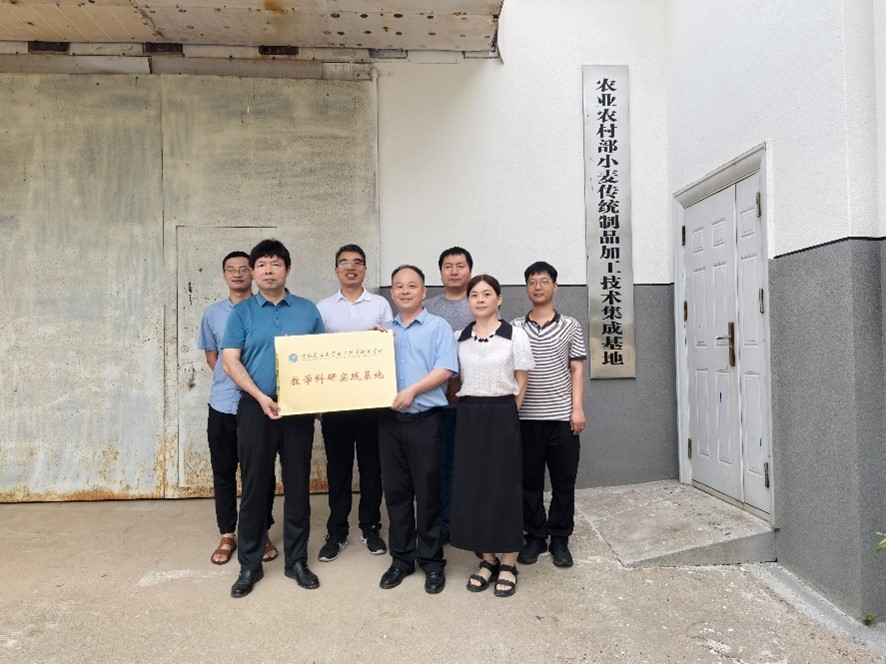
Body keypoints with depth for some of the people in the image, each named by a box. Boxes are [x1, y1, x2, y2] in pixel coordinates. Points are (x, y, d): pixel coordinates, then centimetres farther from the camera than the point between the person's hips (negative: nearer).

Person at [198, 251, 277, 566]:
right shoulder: (212, 313, 7)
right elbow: (210, 354, 17)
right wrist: (228, 378, 3)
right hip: (223, 403, 3)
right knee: (223, 471, 10)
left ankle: (262, 532, 23)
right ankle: (227, 534, 24)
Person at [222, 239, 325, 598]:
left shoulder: (308, 310, 6)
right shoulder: (242, 312, 2)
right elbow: (230, 361, -5)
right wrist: (261, 397, -16)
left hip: (299, 409, 1)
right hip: (256, 408, -1)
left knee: (298, 485, 8)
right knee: (254, 486, 7)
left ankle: (297, 560, 23)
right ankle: (249, 564, 22)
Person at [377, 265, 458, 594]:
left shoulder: (438, 327, 0)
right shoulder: (384, 330, 15)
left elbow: (445, 369, -11)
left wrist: (412, 390, -18)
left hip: (424, 419, -4)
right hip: (389, 420, 4)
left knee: (427, 492, 3)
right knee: (395, 491, 10)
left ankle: (432, 561, 18)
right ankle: (401, 558, 24)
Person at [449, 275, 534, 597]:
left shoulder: (515, 336, -3)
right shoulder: (459, 338, 6)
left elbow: (520, 385, -1)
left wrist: (506, 415, -4)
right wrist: (468, 411, 2)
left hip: (502, 416, -3)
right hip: (468, 417, 3)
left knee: (505, 486, 2)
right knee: (473, 486, 6)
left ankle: (508, 564, 17)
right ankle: (488, 559, 22)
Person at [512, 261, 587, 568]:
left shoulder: (570, 326, 4)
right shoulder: (515, 328, 4)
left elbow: (577, 370, 4)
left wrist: (577, 408, -5)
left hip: (561, 416, 0)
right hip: (526, 417, 1)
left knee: (563, 482, 7)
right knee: (529, 481, 8)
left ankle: (560, 539, 22)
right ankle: (534, 537, 23)